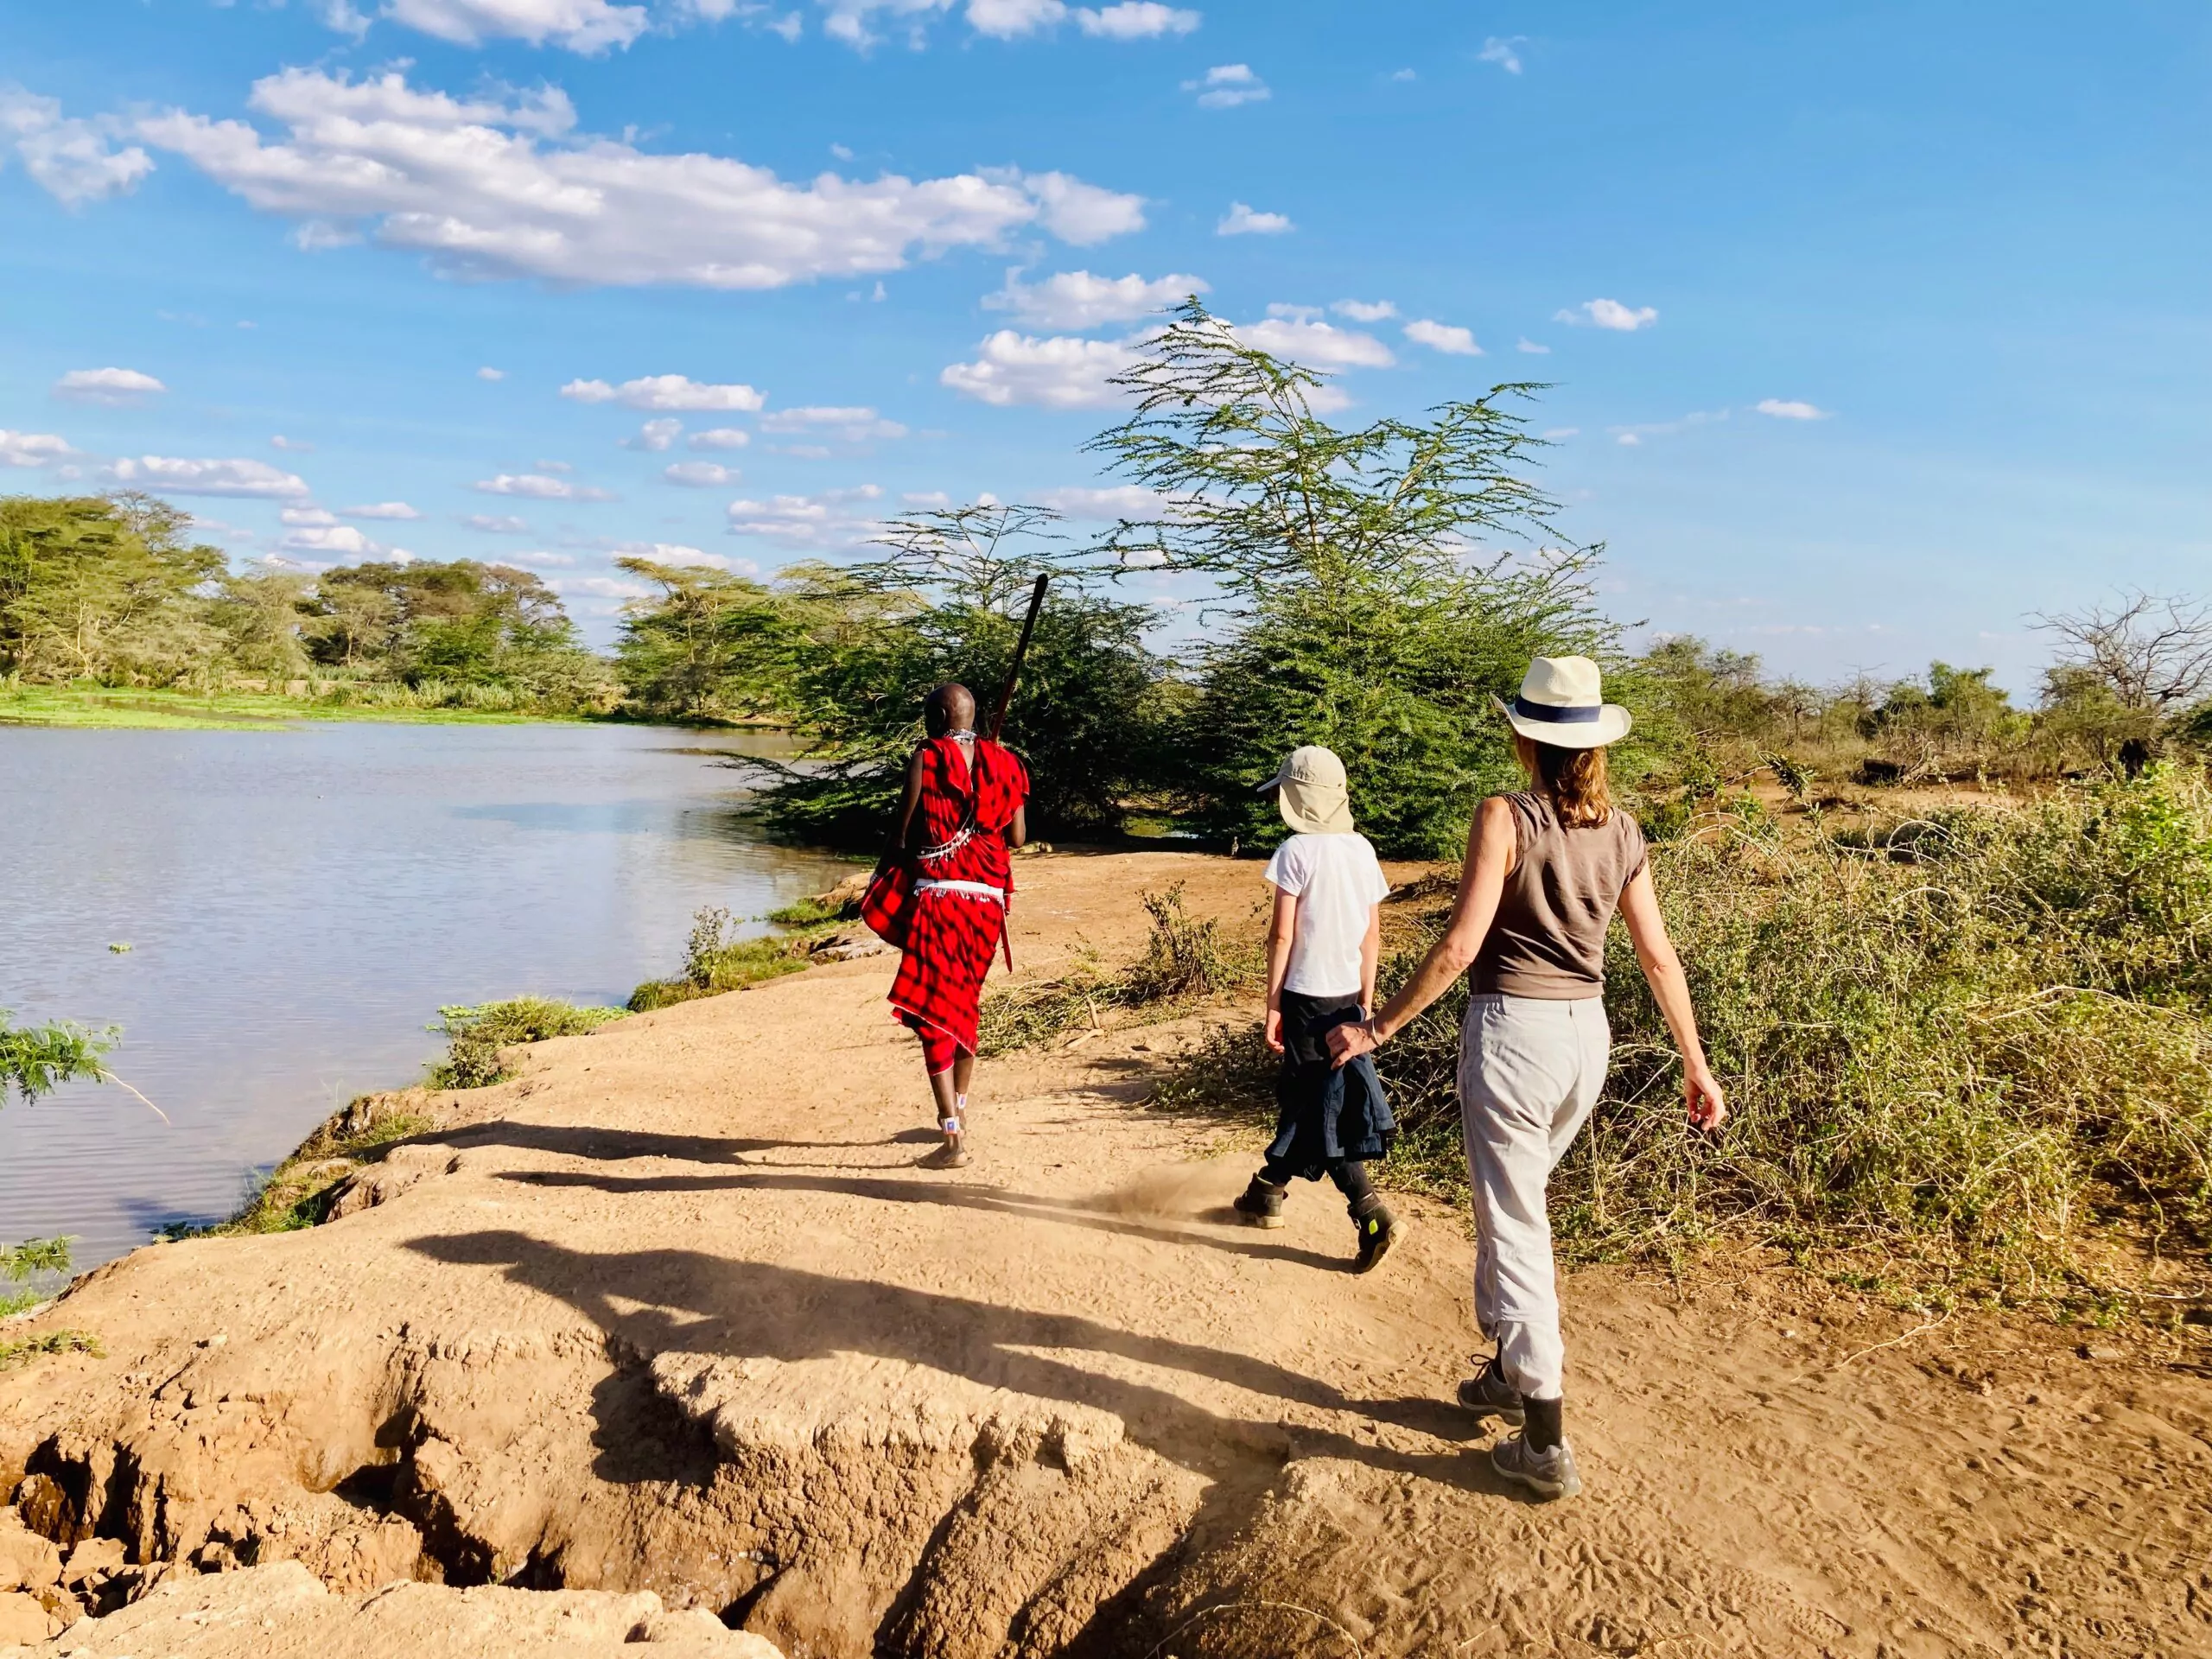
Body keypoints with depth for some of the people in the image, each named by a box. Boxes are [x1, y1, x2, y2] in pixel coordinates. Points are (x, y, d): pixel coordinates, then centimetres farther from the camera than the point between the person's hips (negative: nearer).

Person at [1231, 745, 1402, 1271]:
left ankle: (1372, 1217, -9)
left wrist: (1273, 1004, -6)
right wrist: (1366, 1001, 16)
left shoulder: (1297, 851, -12)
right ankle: (1266, 1193, 37)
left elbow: (1282, 934, -13)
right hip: (1348, 996, 7)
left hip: (1306, 995, -7)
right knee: (1302, 1094, 21)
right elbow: (1372, 934, 9)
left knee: (1319, 1109, 0)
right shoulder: (1361, 849, 6)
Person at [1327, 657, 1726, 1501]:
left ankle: (1545, 1442, 8)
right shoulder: (1621, 832, 5)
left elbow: (1461, 944, -18)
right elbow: (1659, 956, 7)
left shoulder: (1506, 819, -12)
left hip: (1513, 1029, -6)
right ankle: (1515, 1368, 37)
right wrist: (1697, 1066, 14)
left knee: (1514, 1226, 2)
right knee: (1514, 1202, 25)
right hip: (1587, 1033, 7)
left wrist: (1379, 1028, -9)